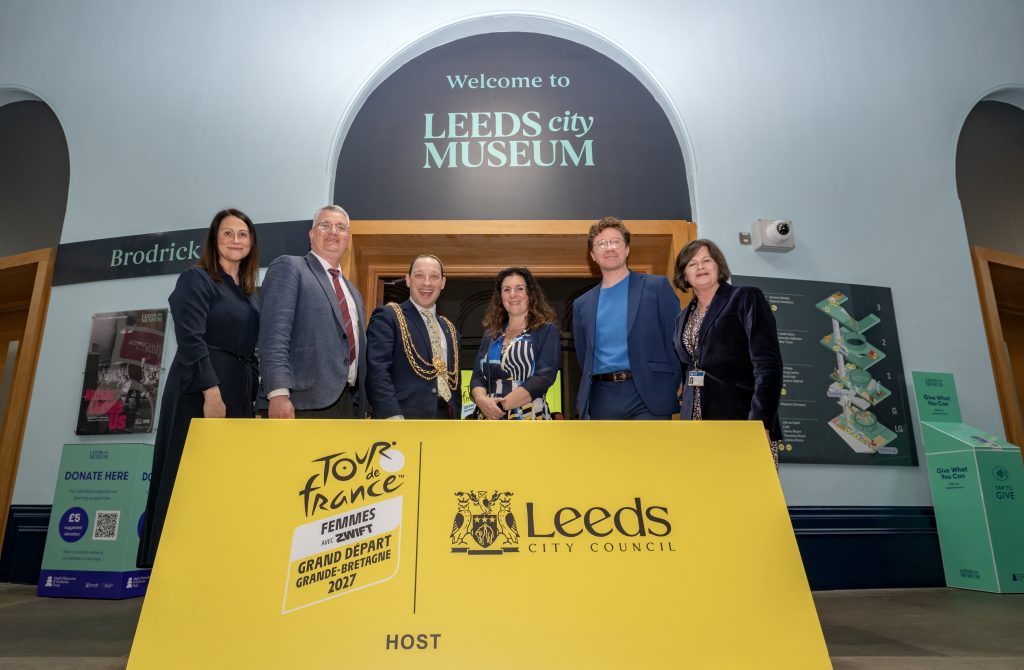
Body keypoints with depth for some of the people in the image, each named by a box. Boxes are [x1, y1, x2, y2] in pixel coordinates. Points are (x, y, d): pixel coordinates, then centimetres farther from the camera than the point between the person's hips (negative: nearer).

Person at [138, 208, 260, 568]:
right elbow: (191, 339, -14)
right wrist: (212, 392, -22)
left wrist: (253, 397, 10)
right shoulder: (195, 278, -2)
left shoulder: (247, 293, 19)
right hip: (200, 392, -7)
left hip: (238, 395, 7)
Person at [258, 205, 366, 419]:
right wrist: (278, 393, -23)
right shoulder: (288, 267, 0)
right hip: (303, 403, -7)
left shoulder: (352, 291, 23)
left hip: (346, 403, 7)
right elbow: (275, 333, -12)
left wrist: (360, 405, 17)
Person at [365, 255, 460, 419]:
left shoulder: (450, 329, 18)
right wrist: (393, 417, -24)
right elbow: (377, 371, -14)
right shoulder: (387, 316, -2)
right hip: (406, 416, -6)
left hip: (446, 417, 6)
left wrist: (456, 416, 10)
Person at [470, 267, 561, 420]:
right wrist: (481, 399, -15)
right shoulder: (491, 334, 11)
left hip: (529, 415, -4)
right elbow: (478, 376, 6)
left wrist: (501, 405, -19)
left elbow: (544, 377, -14)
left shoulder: (548, 331, -3)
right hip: (490, 416, 4)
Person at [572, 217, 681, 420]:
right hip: (601, 400, 3)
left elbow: (676, 342, 1)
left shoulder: (657, 287, 5)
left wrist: (675, 392, -4)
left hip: (648, 395, -3)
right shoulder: (582, 304, 15)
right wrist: (586, 402, 10)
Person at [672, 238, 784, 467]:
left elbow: (768, 364, -11)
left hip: (742, 424, -5)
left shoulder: (746, 298, -1)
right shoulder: (683, 317, 16)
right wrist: (685, 411, 10)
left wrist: (760, 423, -20)